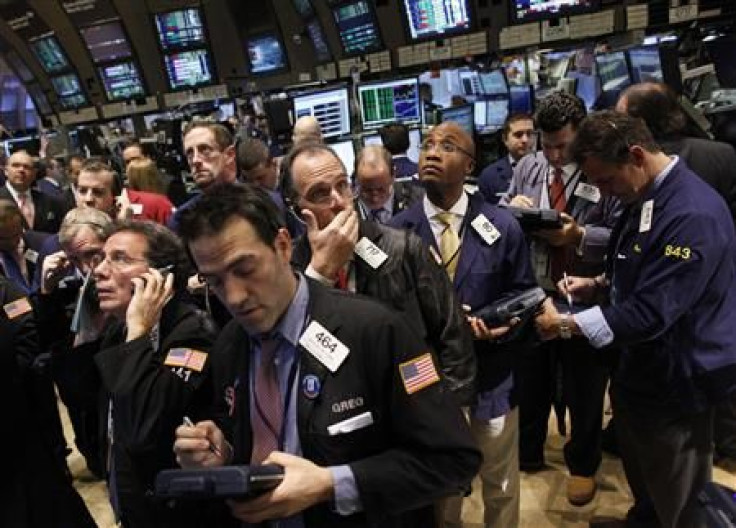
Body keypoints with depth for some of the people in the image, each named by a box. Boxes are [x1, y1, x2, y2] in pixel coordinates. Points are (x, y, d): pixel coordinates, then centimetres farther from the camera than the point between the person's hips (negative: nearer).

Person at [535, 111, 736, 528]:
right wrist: (598, 285, -1)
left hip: (677, 384, -8)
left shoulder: (693, 214, -29)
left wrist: (566, 324, -23)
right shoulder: (645, 197, 2)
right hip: (643, 370, 9)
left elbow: (649, 313, -30)